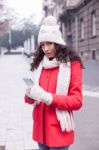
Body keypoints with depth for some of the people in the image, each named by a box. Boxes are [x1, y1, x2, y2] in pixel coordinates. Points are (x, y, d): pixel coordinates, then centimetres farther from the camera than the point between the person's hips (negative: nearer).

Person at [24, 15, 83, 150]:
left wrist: (48, 97, -23)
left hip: (58, 130, -5)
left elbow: (77, 101, -11)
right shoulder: (39, 64, 6)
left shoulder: (72, 64, -8)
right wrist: (30, 96, -10)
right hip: (40, 128, 5)